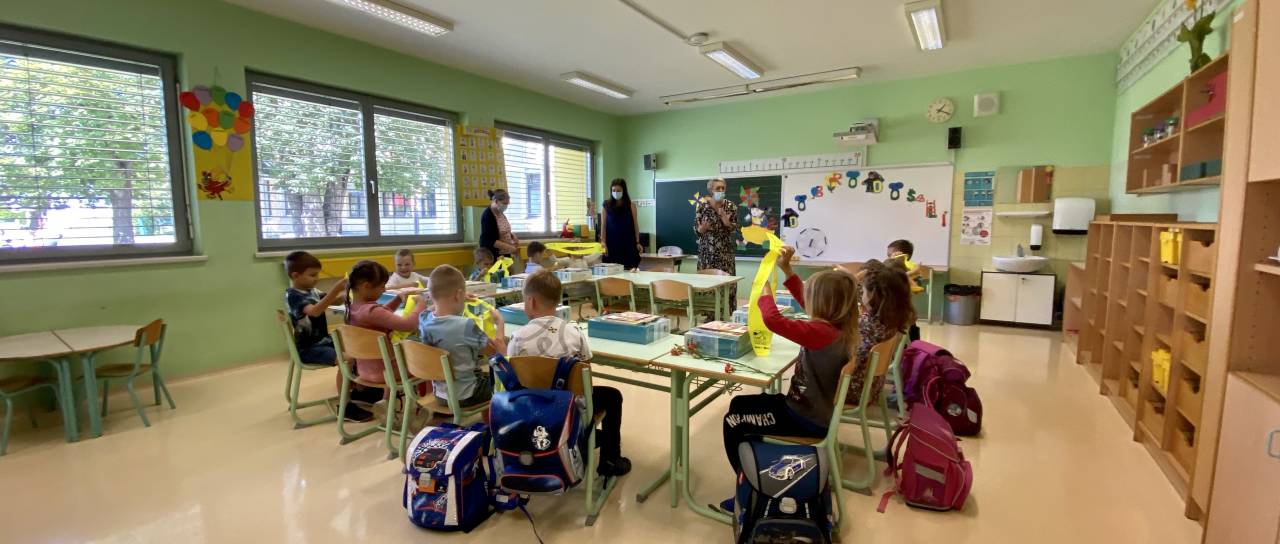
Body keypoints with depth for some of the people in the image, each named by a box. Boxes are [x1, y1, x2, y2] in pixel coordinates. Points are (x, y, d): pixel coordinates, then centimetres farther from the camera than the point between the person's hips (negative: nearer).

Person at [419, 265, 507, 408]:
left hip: (440, 394, 6)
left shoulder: (425, 321, -11)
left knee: (485, 374, 29)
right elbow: (500, 350, -18)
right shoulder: (466, 326, -29)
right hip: (465, 396, -6)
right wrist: (500, 322, -4)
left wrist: (460, 303, 16)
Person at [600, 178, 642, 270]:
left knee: (629, 270, -2)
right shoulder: (607, 205, 3)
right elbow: (603, 225, 3)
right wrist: (603, 243, -4)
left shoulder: (631, 205, 2)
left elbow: (635, 224, 4)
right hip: (612, 244, 0)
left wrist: (637, 243, -2)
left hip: (628, 243, 0)